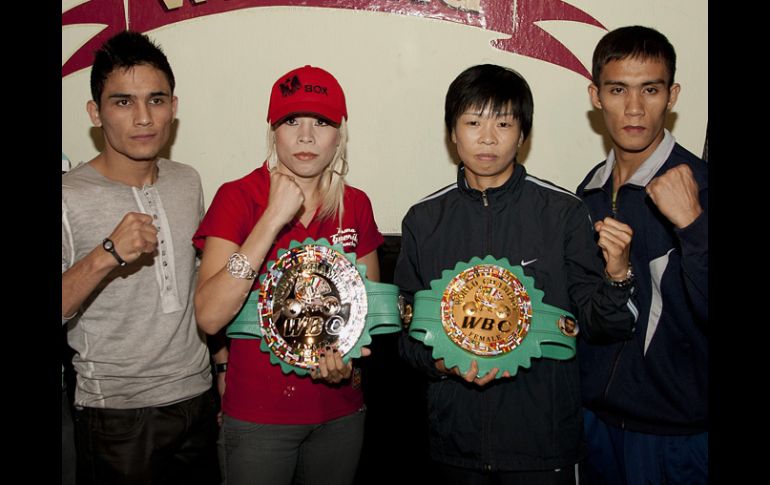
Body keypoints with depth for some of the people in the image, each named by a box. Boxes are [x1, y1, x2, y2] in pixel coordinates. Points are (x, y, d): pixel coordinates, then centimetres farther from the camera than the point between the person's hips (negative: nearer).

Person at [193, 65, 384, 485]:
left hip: (341, 412, 4)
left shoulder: (355, 205, 1)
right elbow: (210, 316, -21)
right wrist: (274, 218, -23)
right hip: (258, 415, -3)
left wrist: (350, 359, -9)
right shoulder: (238, 197, -10)